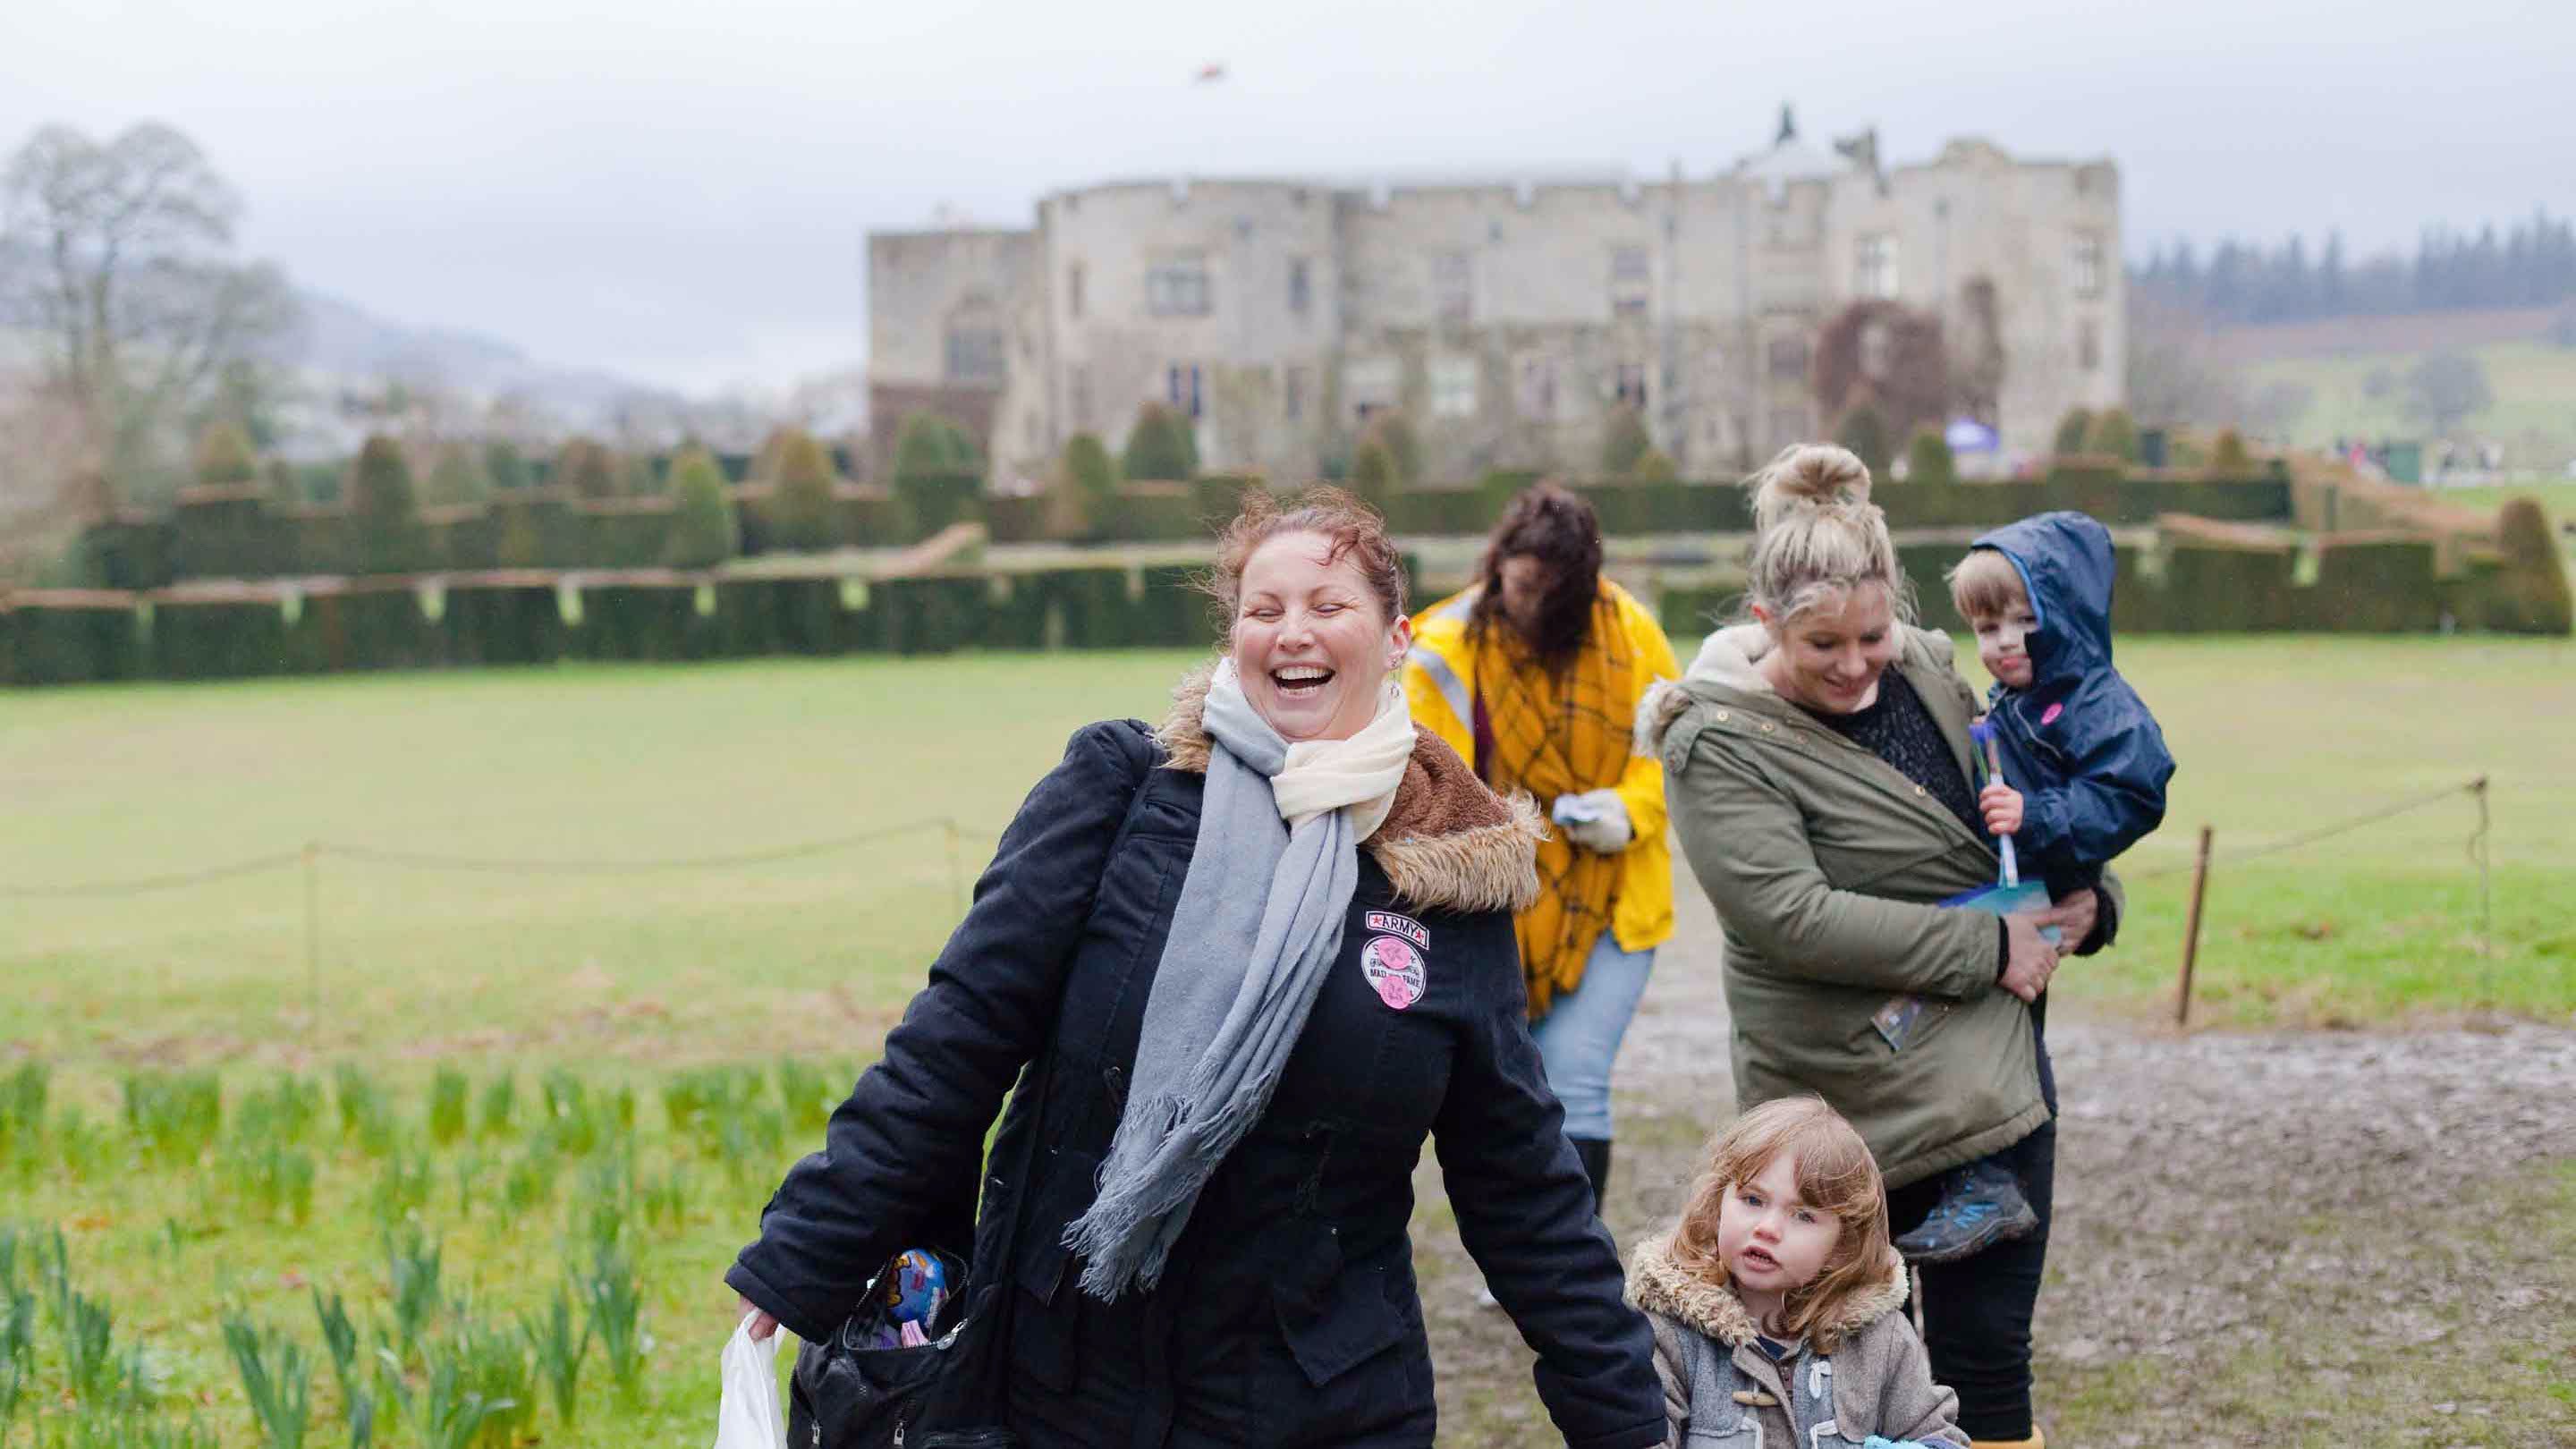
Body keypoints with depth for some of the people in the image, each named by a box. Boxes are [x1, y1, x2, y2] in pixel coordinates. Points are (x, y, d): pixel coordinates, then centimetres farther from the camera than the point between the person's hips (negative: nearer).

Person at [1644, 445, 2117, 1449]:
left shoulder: (1926, 671, 6)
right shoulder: (1719, 744, -13)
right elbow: (1791, 916, -23)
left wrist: (2090, 897, 4)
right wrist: (1988, 948, -19)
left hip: (1991, 1058, 6)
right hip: (1849, 1095, -6)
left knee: (1988, 1348, 9)